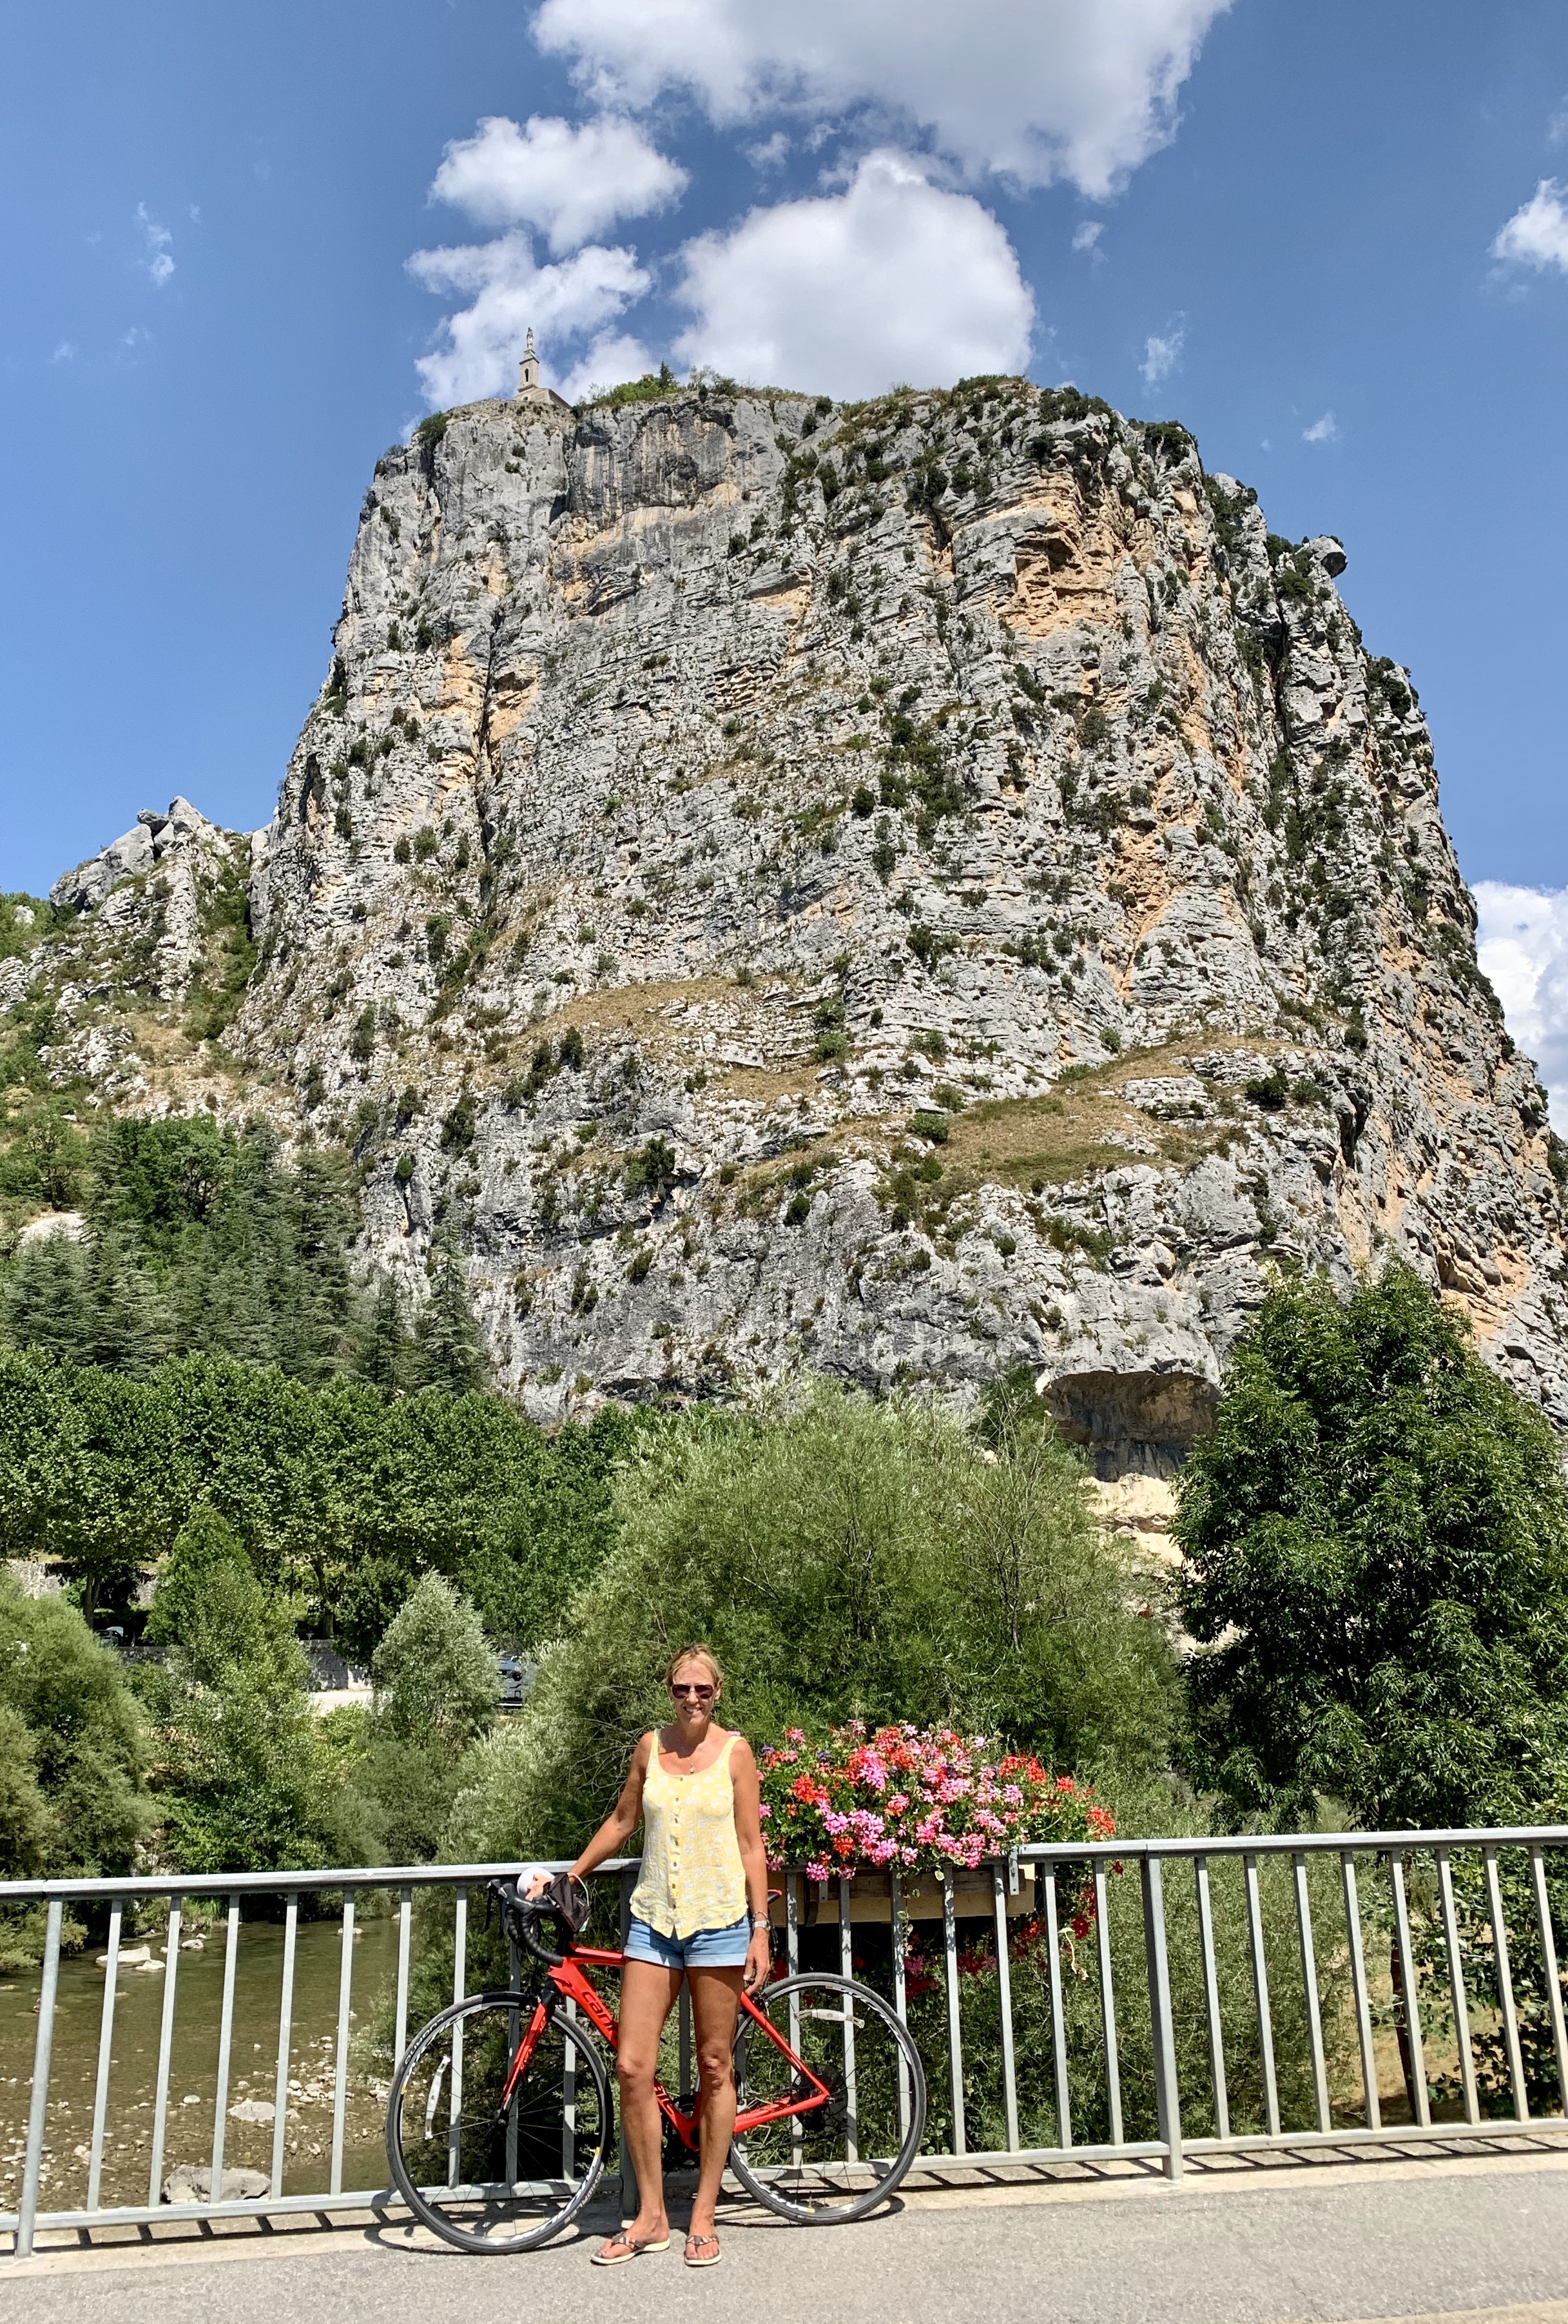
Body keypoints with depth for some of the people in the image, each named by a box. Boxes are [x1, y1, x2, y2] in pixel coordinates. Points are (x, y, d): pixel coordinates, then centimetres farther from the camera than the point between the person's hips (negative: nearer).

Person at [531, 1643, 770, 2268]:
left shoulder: (734, 1750, -2)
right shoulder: (650, 1747, 5)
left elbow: (750, 1845, -1)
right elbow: (622, 1821, 17)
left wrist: (761, 1930, -5)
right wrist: (569, 1877, 16)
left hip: (717, 1922, -3)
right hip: (653, 1919, 3)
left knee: (714, 2069, 6)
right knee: (632, 2066, -2)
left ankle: (703, 2216, 20)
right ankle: (650, 2217, 14)